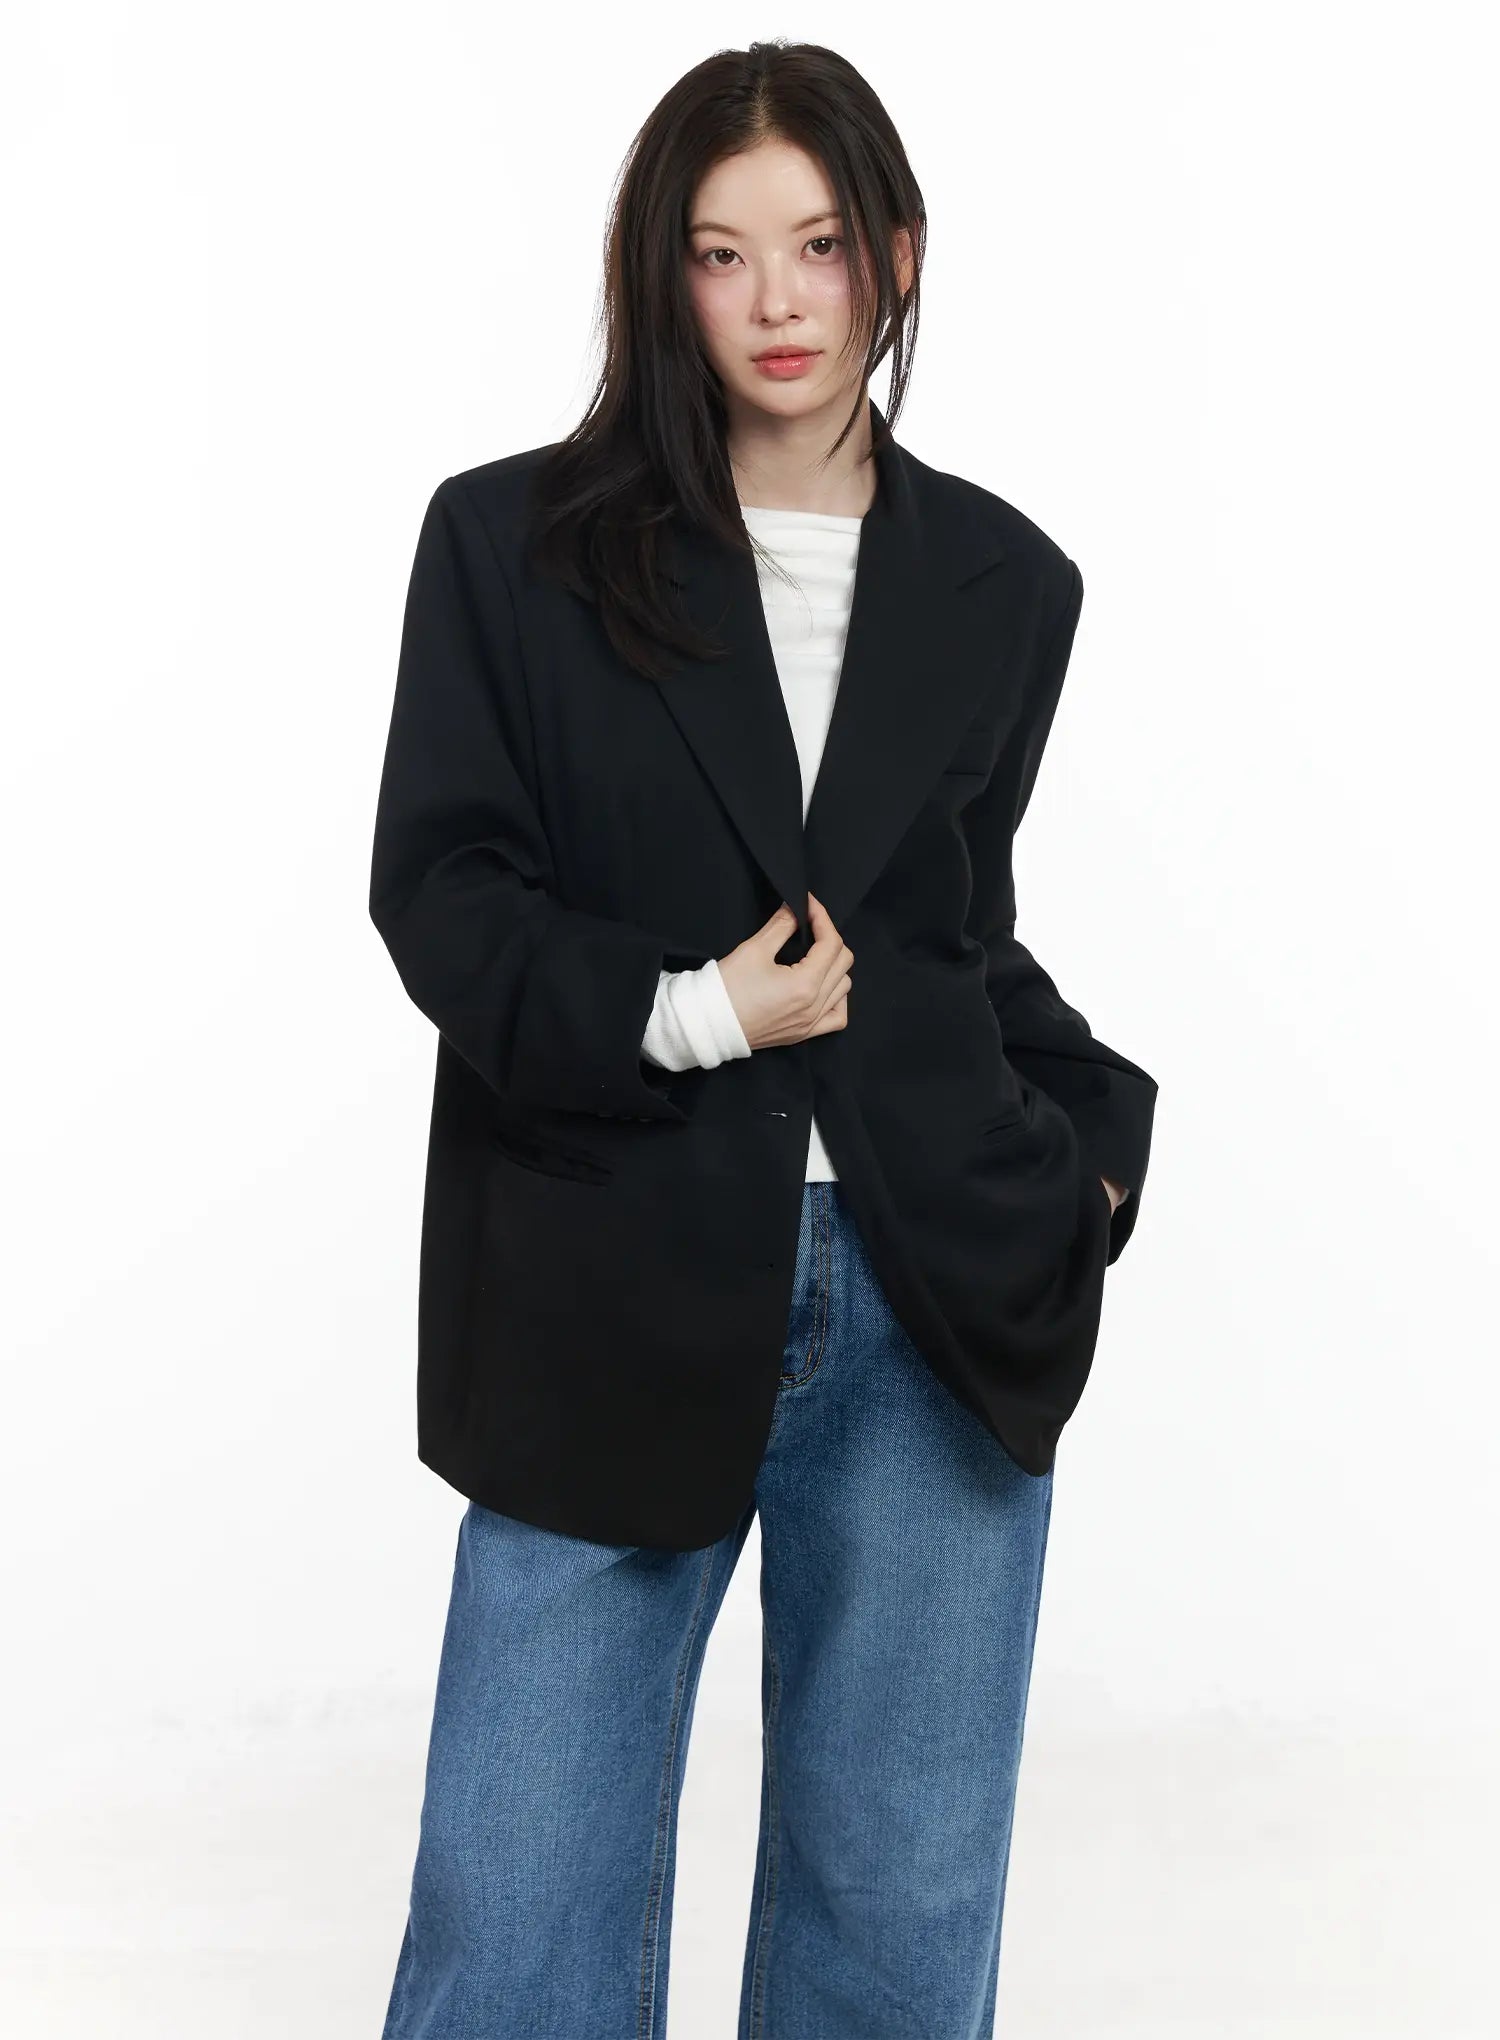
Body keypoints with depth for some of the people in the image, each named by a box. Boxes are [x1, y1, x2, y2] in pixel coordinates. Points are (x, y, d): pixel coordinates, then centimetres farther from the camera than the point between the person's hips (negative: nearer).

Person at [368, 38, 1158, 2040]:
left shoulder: (1003, 583, 10)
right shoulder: (513, 541, 3)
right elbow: (437, 887, -1)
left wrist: (1091, 1124, 1)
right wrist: (684, 1013, -12)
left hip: (933, 1297, 3)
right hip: (621, 1297, -2)